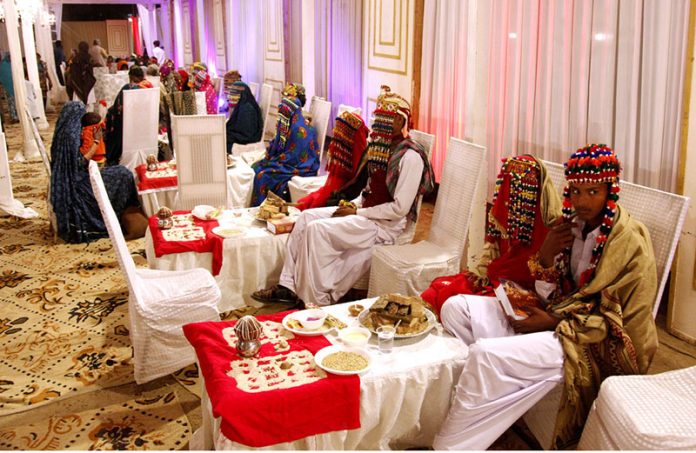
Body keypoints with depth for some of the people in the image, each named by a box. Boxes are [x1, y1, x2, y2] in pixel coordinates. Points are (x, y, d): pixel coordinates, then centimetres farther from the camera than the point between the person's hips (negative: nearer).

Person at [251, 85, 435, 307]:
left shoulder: (410, 156, -18)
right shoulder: (383, 145, 12)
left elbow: (400, 208, -21)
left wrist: (358, 212, -15)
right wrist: (353, 204, 1)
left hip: (386, 224, -10)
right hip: (365, 211, 10)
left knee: (318, 229, -23)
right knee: (307, 216, -1)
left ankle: (317, 302, -13)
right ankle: (288, 286, -1)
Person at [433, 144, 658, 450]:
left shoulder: (630, 242, -14)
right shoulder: (573, 224, 5)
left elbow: (619, 323, -13)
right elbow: (552, 296, 7)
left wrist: (555, 322, -17)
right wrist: (546, 256, -13)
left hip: (595, 344, -8)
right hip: (560, 314, 8)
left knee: (486, 354, -29)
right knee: (455, 308, -3)